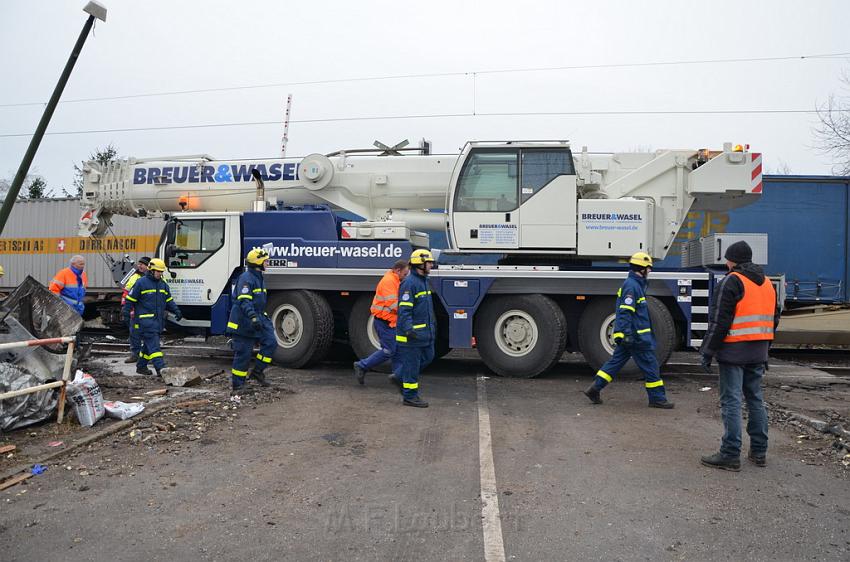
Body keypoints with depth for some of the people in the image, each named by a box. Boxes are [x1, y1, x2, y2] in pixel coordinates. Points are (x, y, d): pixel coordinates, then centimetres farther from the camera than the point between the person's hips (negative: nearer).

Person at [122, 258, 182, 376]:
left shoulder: (163, 284, 14)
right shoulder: (141, 283, -6)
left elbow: (169, 301, 20)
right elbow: (130, 299, -4)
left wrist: (176, 311, 6)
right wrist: (126, 315, -8)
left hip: (158, 320, 7)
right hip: (145, 319, -7)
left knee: (148, 344, 14)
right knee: (153, 344, -14)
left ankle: (141, 366, 28)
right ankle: (161, 368, -20)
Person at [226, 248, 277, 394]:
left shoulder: (259, 278, 16)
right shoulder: (246, 278, -15)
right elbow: (244, 300, -27)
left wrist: (264, 317, 31)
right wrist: (253, 317, -37)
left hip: (258, 318, 9)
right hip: (244, 322, -9)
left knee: (271, 342, -4)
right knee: (243, 353, -2)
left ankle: (257, 371, 9)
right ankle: (237, 385, 9)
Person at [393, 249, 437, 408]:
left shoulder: (423, 281, 14)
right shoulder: (409, 283, -17)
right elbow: (404, 309, -22)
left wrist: (433, 323, 27)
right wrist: (408, 329, -30)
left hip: (425, 331, 10)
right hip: (412, 333, -10)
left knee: (427, 357, 17)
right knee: (412, 363, -1)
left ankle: (399, 377, 28)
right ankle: (410, 396, 9)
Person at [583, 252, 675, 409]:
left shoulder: (635, 284, 18)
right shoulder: (632, 286, -15)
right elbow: (625, 312, -23)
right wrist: (624, 334, -28)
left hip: (629, 336, 10)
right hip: (636, 336, -10)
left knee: (616, 361, 10)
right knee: (650, 365, -1)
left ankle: (595, 388, 9)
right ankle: (657, 398, 8)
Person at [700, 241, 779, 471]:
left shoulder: (731, 282, -11)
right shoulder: (767, 283, 15)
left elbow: (719, 321, -15)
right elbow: (774, 319, 20)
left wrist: (708, 352, -11)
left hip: (734, 351, -8)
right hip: (758, 352, 8)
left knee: (731, 402, -4)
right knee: (755, 399, 15)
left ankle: (730, 455, -1)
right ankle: (758, 452, 22)